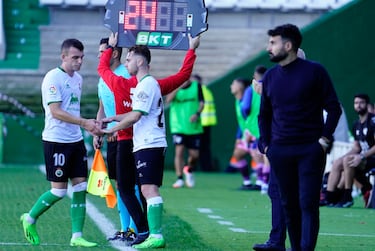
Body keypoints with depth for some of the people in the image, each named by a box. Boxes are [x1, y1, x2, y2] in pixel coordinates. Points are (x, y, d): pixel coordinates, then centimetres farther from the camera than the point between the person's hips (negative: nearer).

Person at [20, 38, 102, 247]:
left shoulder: (78, 79, 12)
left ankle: (77, 236, 6)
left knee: (80, 186, 3)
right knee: (59, 190, -4)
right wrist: (84, 122, -26)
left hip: (76, 140, 8)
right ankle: (30, 219, 18)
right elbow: (55, 111, -20)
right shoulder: (53, 78, -13)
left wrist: (89, 126, 11)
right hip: (56, 141, -8)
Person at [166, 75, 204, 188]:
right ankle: (179, 179, -7)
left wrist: (197, 113, -17)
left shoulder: (196, 86, 4)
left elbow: (201, 102, 1)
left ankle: (189, 170, 35)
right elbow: (168, 100, -15)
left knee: (194, 155, 4)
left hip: (193, 127, 2)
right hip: (178, 127, -2)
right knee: (179, 151, -13)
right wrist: (178, 87, -25)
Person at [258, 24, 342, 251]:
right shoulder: (270, 76, 9)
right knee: (289, 204, 7)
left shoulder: (314, 71, -4)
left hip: (310, 150, -4)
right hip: (280, 151, 4)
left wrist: (324, 140, -8)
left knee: (308, 204, -8)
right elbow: (264, 114, 19)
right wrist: (266, 144, 7)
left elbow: (334, 108, -1)